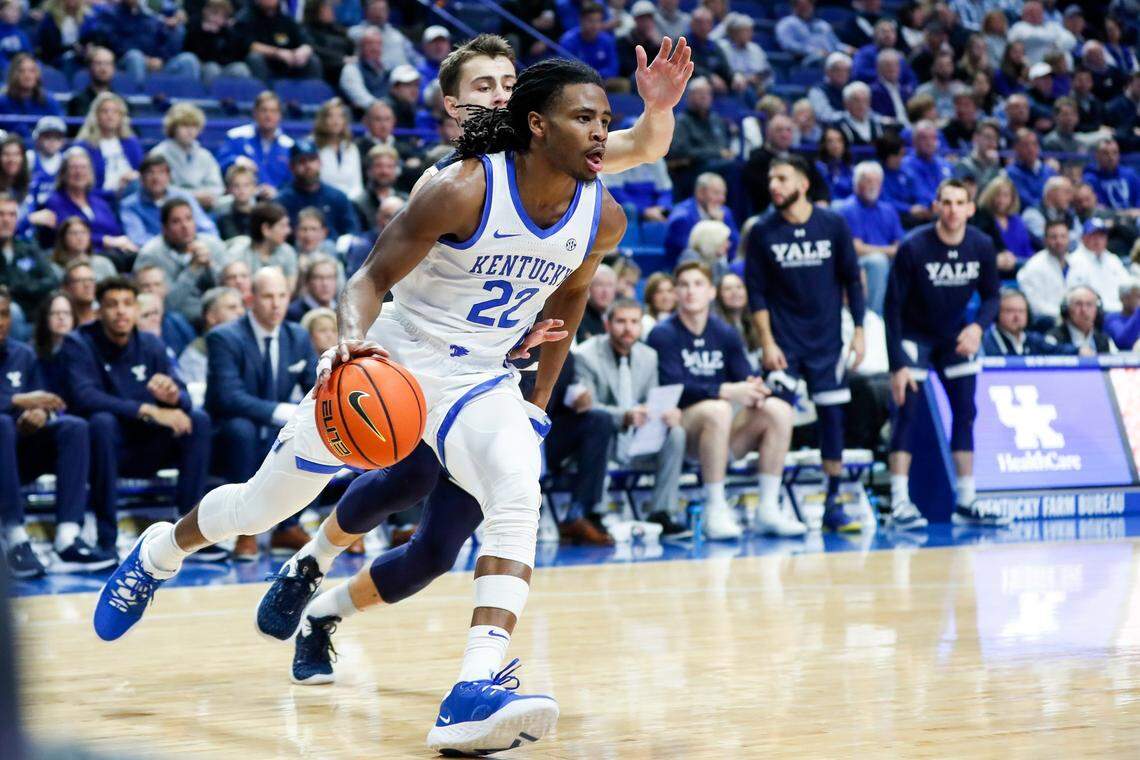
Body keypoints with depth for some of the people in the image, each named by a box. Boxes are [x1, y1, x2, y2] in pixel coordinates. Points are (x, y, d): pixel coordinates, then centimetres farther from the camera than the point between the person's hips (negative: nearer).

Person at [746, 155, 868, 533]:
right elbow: (756, 292, -2)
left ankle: (833, 505, 6)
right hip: (783, 342, -1)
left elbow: (852, 281, 7)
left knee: (832, 416, 0)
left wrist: (859, 331, 2)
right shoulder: (763, 232, -2)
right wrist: (767, 343, -9)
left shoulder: (834, 225, 0)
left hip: (826, 340, 1)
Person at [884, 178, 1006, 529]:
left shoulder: (982, 247, -12)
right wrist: (898, 364, -22)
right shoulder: (913, 247, -23)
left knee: (965, 411, 0)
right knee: (907, 411, -14)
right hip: (913, 333, -4)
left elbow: (991, 296, 0)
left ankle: (966, 502, 6)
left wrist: (978, 326, -22)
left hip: (955, 335, 4)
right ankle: (900, 502, -13)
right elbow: (892, 306, -19)